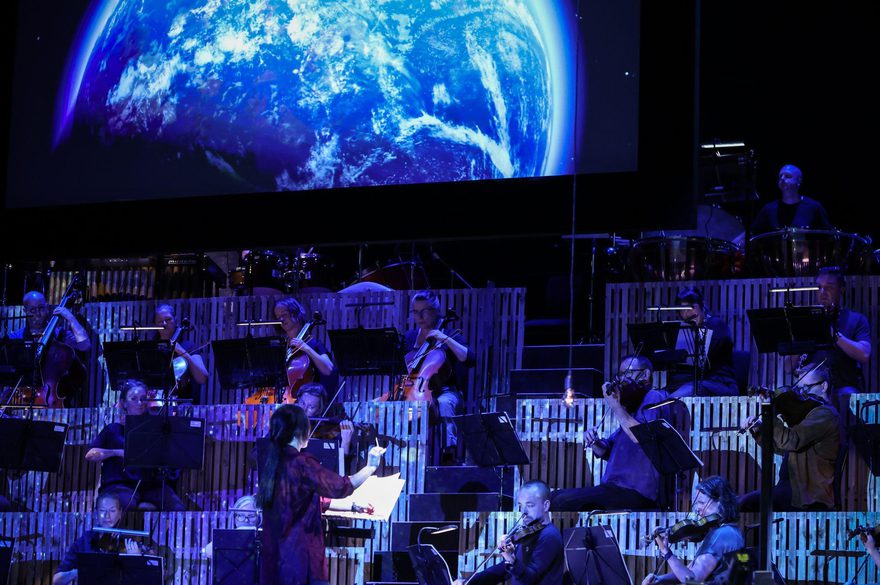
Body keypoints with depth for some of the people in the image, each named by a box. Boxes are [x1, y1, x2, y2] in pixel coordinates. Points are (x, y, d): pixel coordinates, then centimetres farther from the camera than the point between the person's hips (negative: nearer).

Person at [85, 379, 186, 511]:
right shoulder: (113, 430, 17)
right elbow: (90, 455, 3)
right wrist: (118, 452, -12)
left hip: (151, 484, 2)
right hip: (120, 484, -2)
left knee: (178, 510, -26)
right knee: (127, 504, -38)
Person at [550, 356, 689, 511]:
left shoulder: (655, 398, -4)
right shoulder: (631, 408, 25)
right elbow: (608, 452, 26)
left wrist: (616, 407, -21)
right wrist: (594, 443, 3)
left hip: (637, 492, -10)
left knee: (563, 501, -23)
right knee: (556, 496, 8)